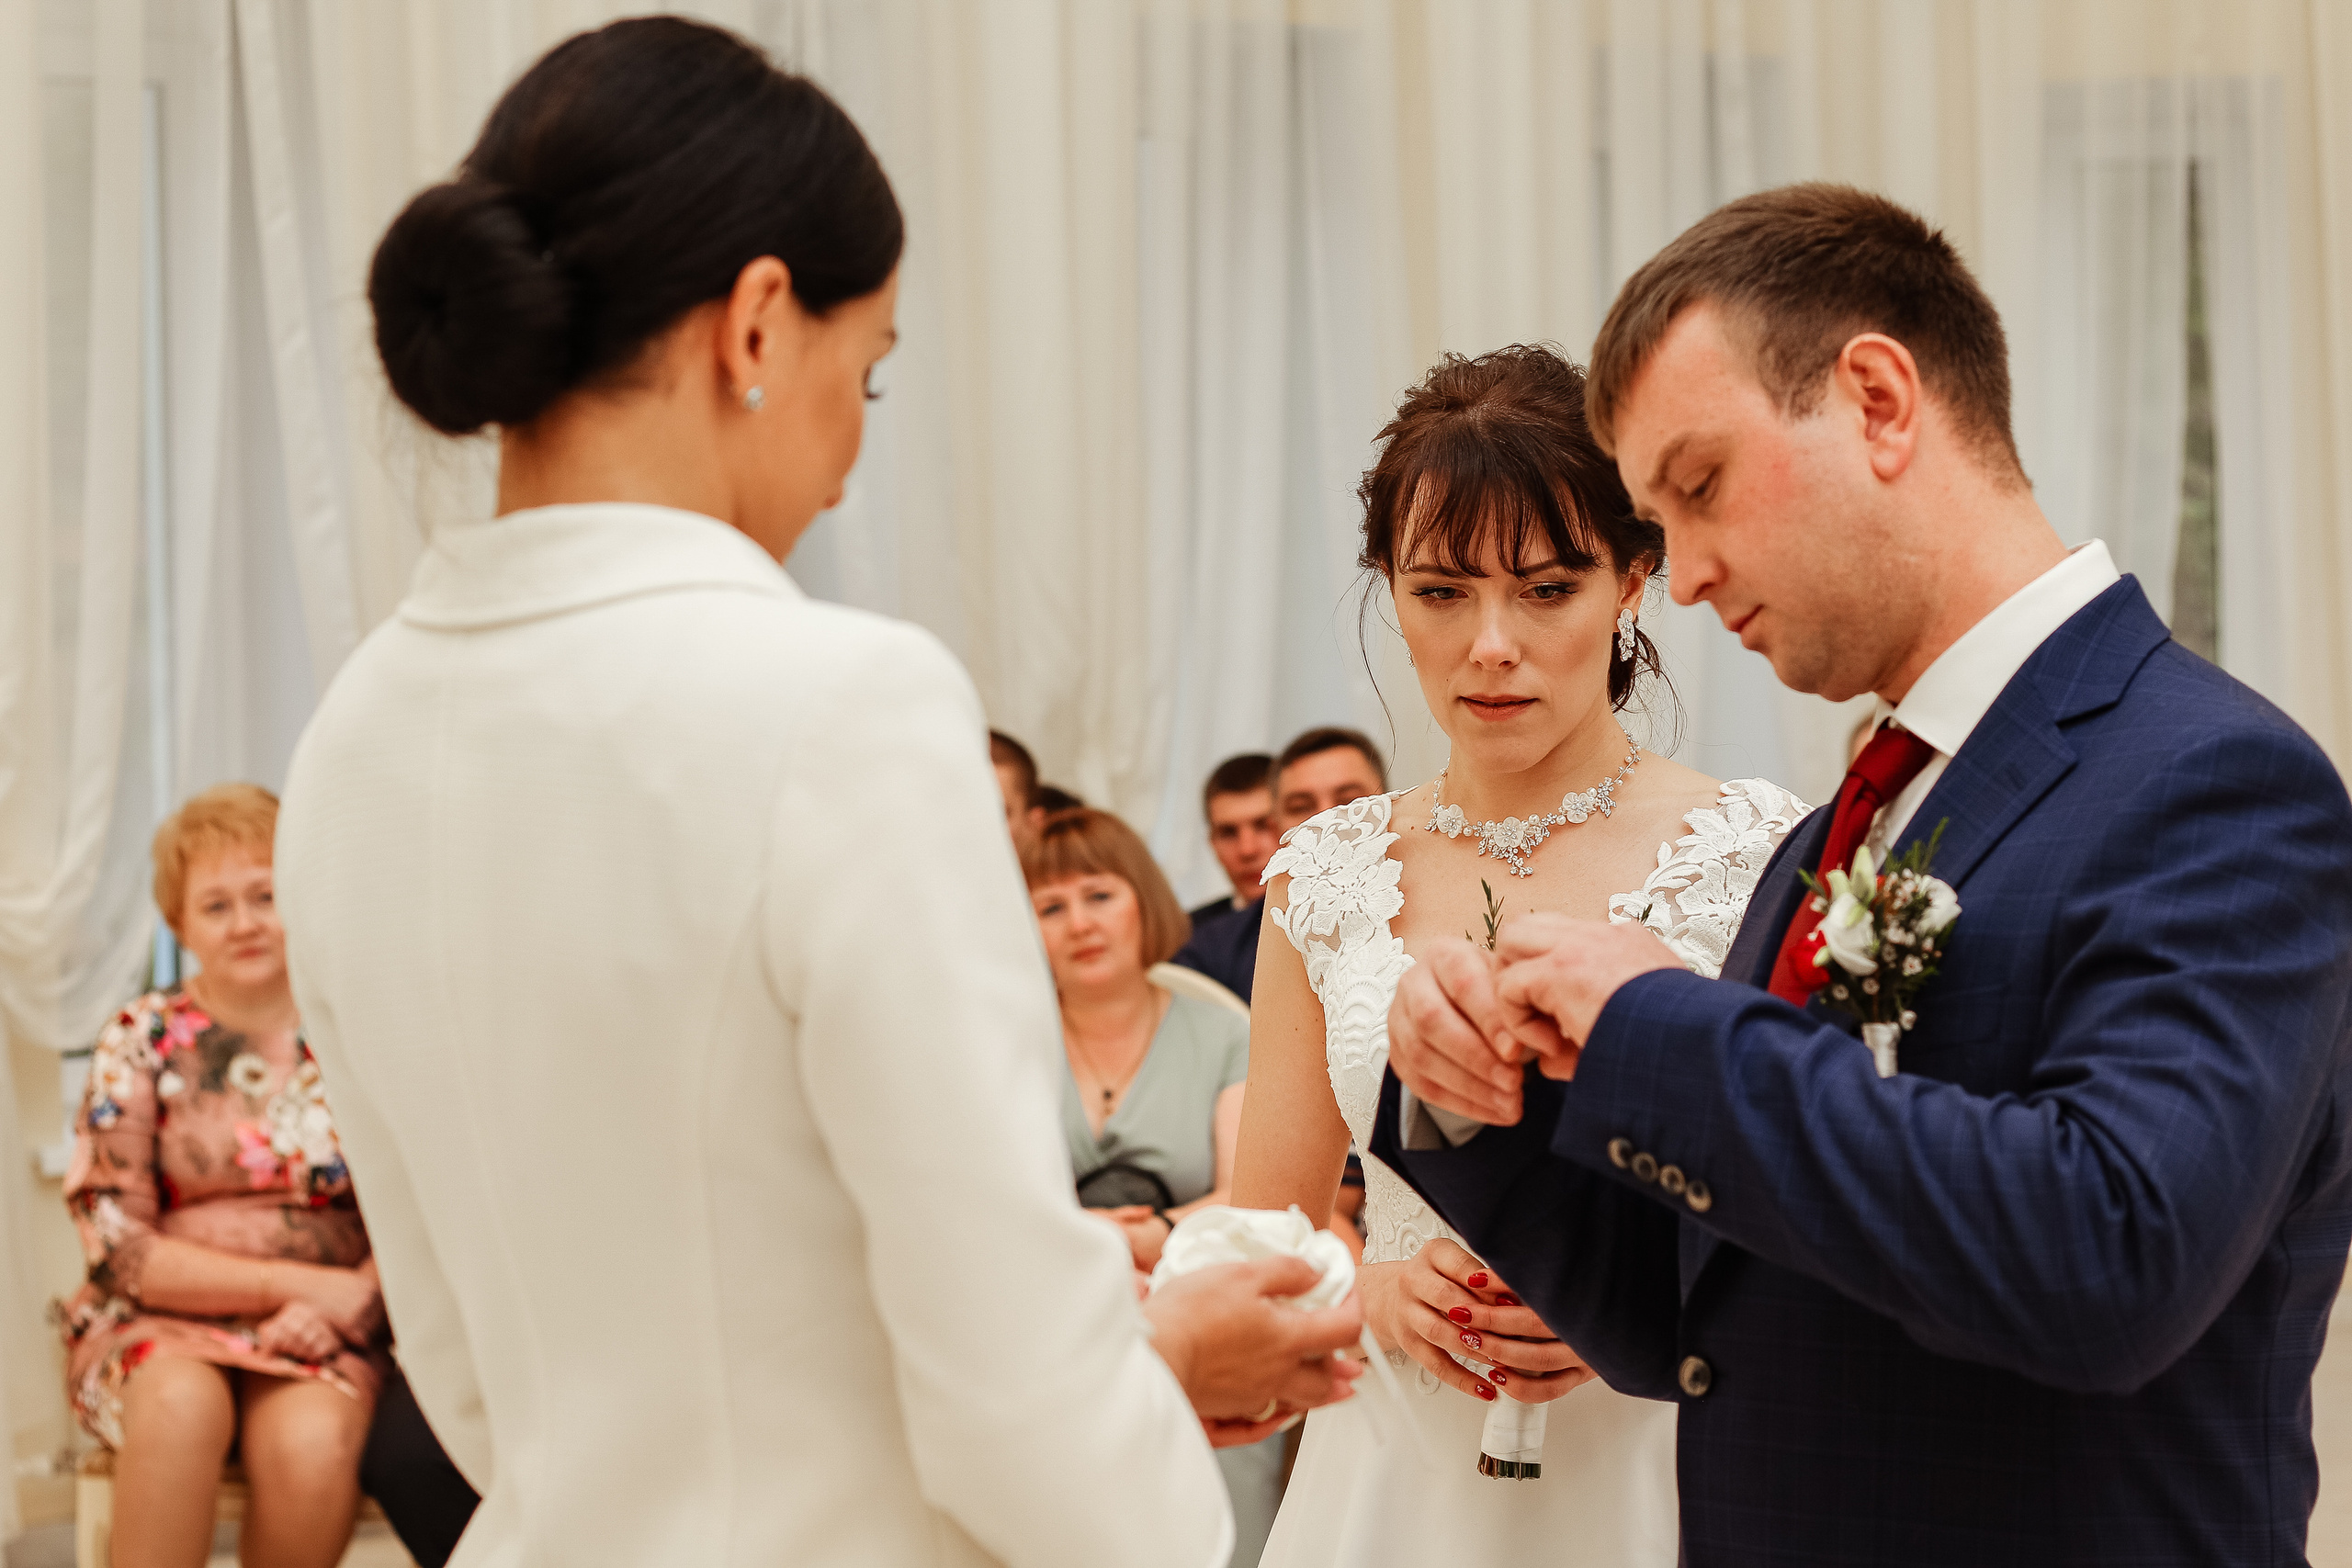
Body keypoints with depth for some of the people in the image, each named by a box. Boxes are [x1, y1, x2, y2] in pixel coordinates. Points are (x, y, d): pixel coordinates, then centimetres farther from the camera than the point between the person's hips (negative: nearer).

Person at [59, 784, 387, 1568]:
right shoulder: (140, 1043, 4)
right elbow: (117, 1246, -2)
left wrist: (354, 1297, -17)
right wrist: (295, 1281, -12)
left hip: (323, 1331, 1)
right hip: (163, 1326, 0)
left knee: (311, 1442, -33)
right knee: (180, 1401, -36)